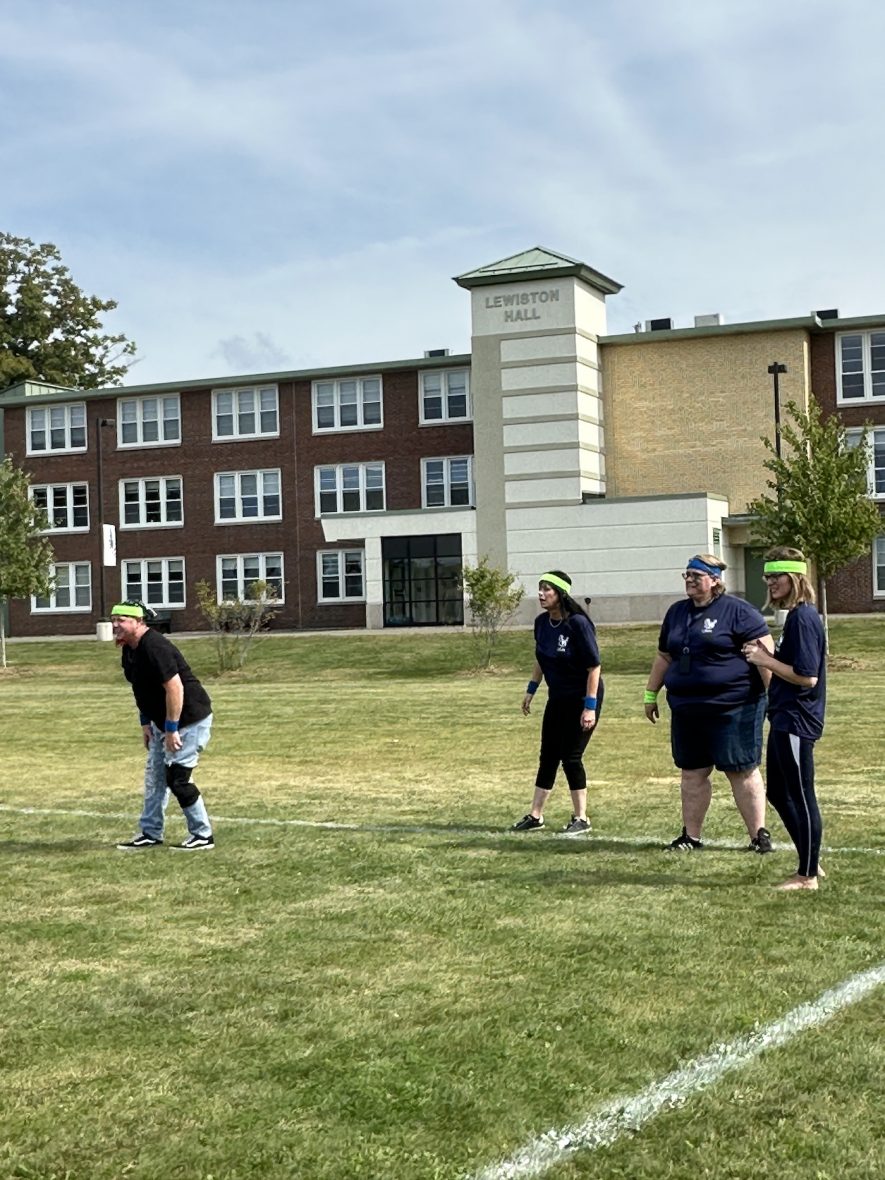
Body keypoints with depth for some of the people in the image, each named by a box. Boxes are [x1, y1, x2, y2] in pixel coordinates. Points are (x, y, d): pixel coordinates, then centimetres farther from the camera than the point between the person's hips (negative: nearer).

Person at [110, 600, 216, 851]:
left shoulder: (154, 647, -25)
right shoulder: (130, 650, 6)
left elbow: (174, 687, -28)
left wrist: (171, 729, -25)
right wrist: (145, 723, 16)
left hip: (189, 719, -10)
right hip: (163, 721, 11)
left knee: (176, 778, -9)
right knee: (154, 776, 15)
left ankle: (203, 836, 4)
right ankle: (150, 834, 26)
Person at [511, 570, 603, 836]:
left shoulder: (578, 623, -21)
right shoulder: (542, 622, 1)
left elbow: (594, 666, -20)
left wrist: (590, 706, -22)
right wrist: (531, 690, 18)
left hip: (582, 699, -7)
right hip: (557, 698, 7)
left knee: (571, 757, -5)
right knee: (548, 756, 10)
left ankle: (581, 819, 8)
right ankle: (535, 816, 18)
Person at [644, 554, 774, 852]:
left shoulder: (736, 611, -6)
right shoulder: (676, 613, 15)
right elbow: (664, 658, 23)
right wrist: (651, 694, 24)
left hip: (733, 707, -6)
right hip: (686, 709, 6)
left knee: (741, 771, -2)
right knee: (692, 774, 10)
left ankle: (759, 834, 7)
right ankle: (691, 836, 18)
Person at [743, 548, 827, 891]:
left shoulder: (803, 618, -18)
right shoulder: (795, 616, 13)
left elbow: (807, 677, -23)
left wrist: (766, 660, -15)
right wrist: (765, 655, 3)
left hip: (796, 721, -11)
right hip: (784, 719, 11)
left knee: (800, 797, -1)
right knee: (779, 793, 18)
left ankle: (808, 876, 10)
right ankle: (810, 863, 27)